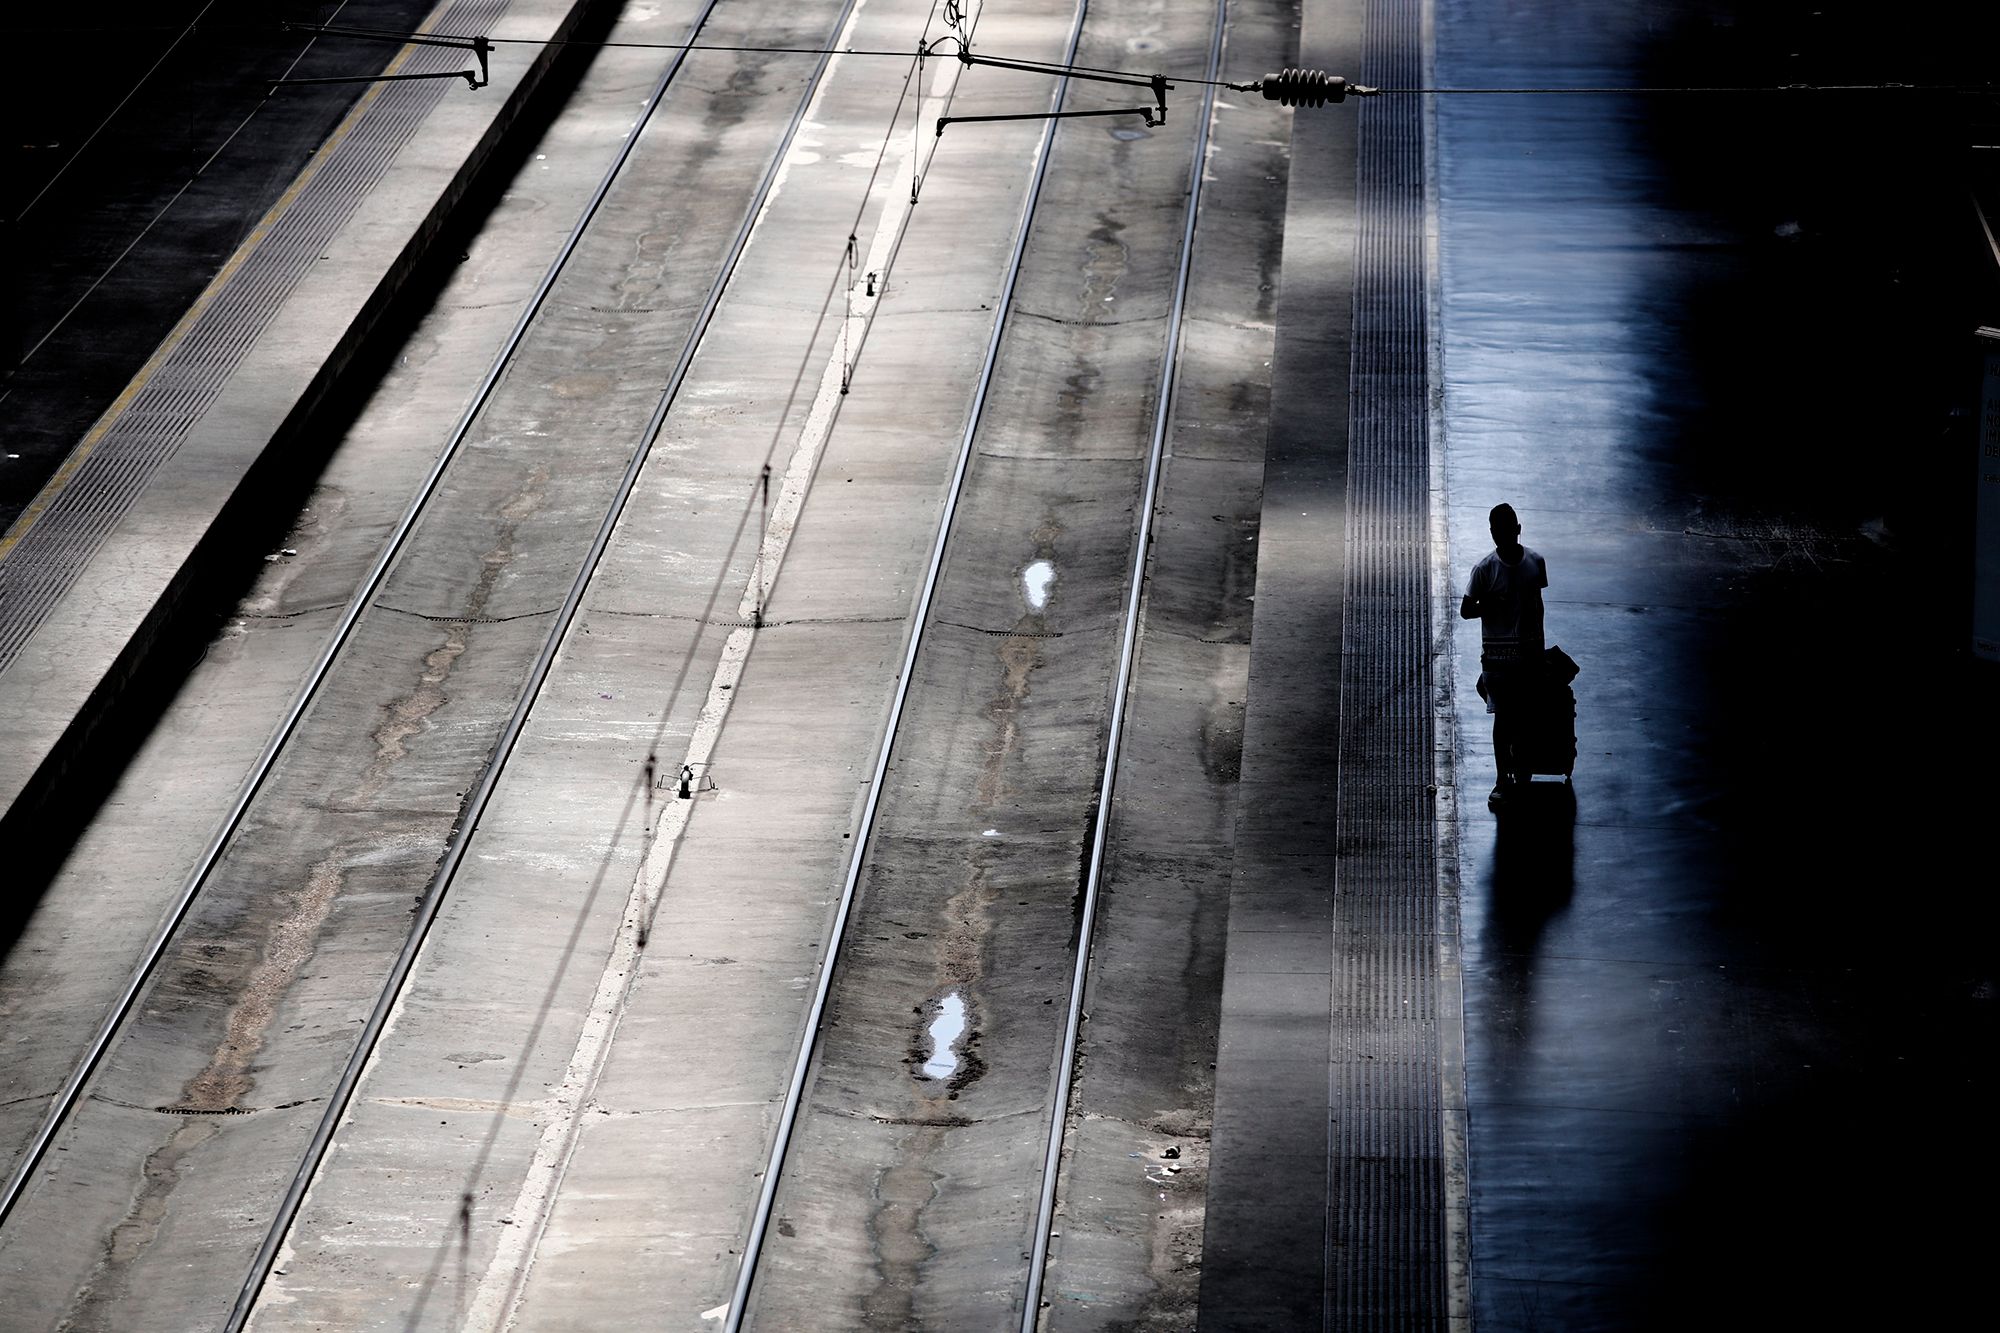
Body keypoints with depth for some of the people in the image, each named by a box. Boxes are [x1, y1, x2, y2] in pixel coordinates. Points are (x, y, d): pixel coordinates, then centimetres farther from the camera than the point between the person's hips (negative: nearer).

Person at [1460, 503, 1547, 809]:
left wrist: (1540, 645, 12)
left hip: (1528, 651, 3)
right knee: (1503, 716, 1)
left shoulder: (1535, 562, -2)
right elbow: (1465, 611, -7)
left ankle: (1518, 762, 38)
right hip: (1497, 654, -3)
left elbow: (1537, 605, 10)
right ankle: (1503, 780, 11)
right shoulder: (1485, 568, -11)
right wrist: (1494, 604, -21)